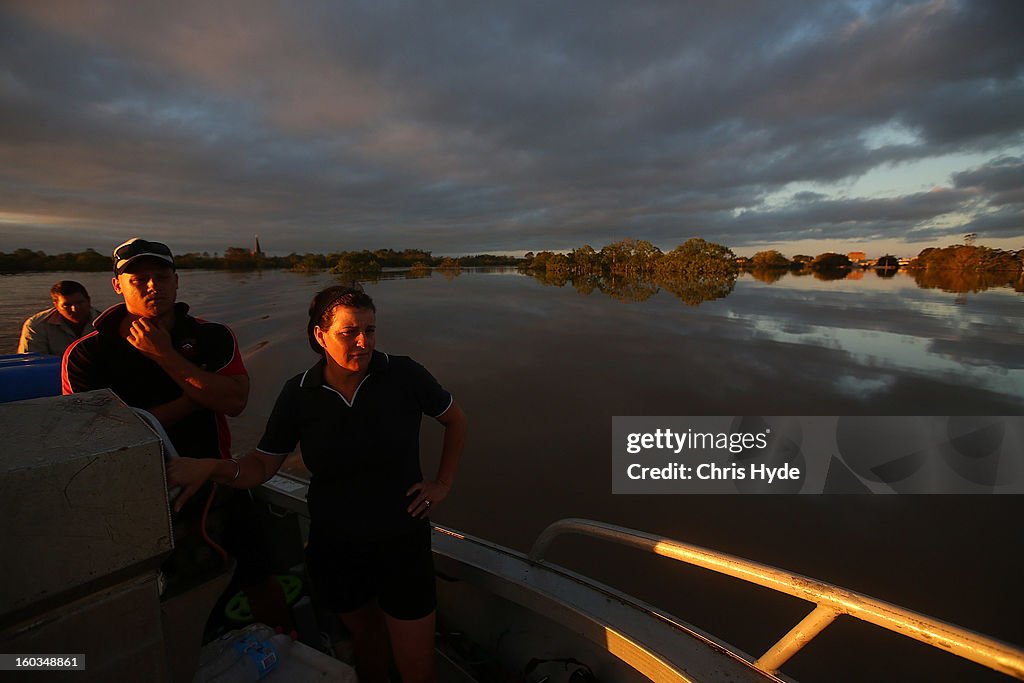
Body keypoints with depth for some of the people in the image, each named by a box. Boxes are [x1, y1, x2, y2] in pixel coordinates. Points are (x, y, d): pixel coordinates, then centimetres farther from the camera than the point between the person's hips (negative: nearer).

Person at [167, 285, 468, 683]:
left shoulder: (404, 375, -14)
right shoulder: (299, 394, -8)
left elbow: (455, 420, 2)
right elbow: (261, 466, -1)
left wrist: (443, 483, -2)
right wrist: (208, 468, -20)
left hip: (402, 543, -1)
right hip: (335, 549, 2)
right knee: (366, 639, 26)